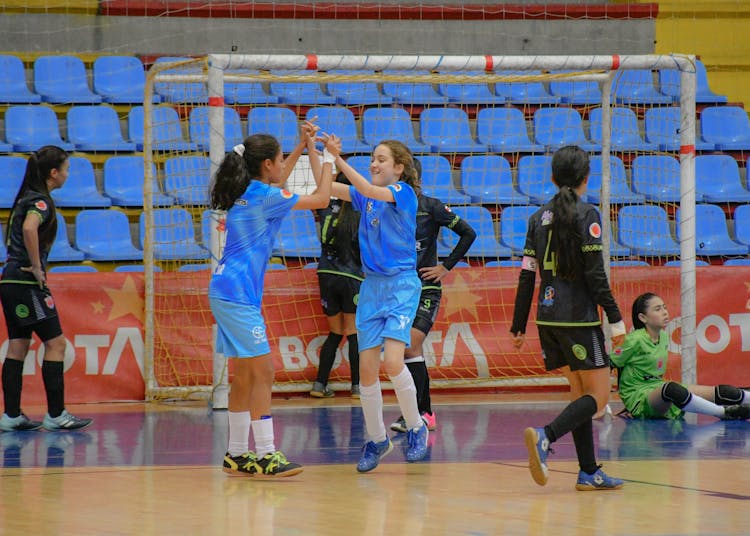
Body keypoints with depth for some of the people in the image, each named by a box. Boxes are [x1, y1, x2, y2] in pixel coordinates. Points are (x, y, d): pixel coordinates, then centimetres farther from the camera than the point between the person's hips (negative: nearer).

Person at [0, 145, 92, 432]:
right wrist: (37, 268, -23)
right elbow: (29, 229, -33)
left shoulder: (26, 198, 16)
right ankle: (55, 414, -4)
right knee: (55, 342, -4)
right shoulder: (40, 201, -13)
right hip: (27, 283, -9)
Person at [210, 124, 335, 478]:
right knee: (263, 371, -10)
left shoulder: (248, 192, 13)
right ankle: (264, 455, -12)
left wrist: (303, 146, 33)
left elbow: (276, 183, 37)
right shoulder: (262, 196, -12)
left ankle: (237, 455, 17)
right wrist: (328, 158, 5)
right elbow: (321, 199, -8)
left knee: (244, 375, 13)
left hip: (227, 292, 10)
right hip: (238, 292, -10)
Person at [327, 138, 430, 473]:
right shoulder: (365, 196, 12)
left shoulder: (404, 192, -6)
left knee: (392, 361, -20)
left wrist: (339, 161, -30)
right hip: (371, 287, 6)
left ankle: (416, 429, 0)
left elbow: (370, 191, -23)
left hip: (402, 285, -6)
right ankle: (376, 440, 13)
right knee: (366, 367, -1)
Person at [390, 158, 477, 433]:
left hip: (425, 289, -6)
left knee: (411, 348, -18)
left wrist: (446, 267, -5)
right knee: (412, 352, 7)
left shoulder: (430, 207, -6)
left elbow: (468, 233, -3)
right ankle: (426, 414, 15)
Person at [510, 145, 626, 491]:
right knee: (598, 395, -2)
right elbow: (595, 274, -14)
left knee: (579, 390, 15)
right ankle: (545, 436, -24)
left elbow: (526, 275, 9)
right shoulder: (586, 215, -9)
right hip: (579, 318, -7)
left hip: (548, 317, 7)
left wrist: (518, 327, 14)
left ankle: (589, 472, 12)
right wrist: (615, 320, -11)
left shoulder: (539, 217, 9)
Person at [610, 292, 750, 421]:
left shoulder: (664, 336, 10)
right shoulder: (635, 340, -15)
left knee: (721, 392, -6)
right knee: (671, 389, -42)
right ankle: (724, 412, -44)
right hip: (639, 397, -9)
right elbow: (611, 364, -9)